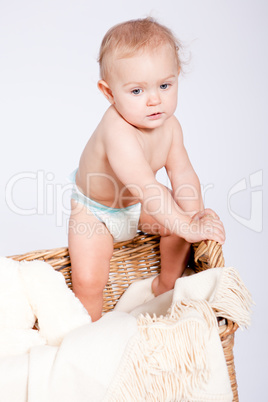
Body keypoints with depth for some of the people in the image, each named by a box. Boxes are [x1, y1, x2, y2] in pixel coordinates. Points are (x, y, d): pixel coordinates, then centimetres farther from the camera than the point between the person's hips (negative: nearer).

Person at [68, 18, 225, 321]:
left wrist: (196, 215, -28)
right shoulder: (117, 132, -42)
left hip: (137, 204, 6)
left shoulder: (169, 125, -16)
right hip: (94, 210, -6)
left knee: (184, 217, -7)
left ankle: (167, 284, 19)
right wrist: (187, 227, -45)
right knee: (88, 280, -13)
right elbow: (147, 188, -46)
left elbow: (182, 173, -14)